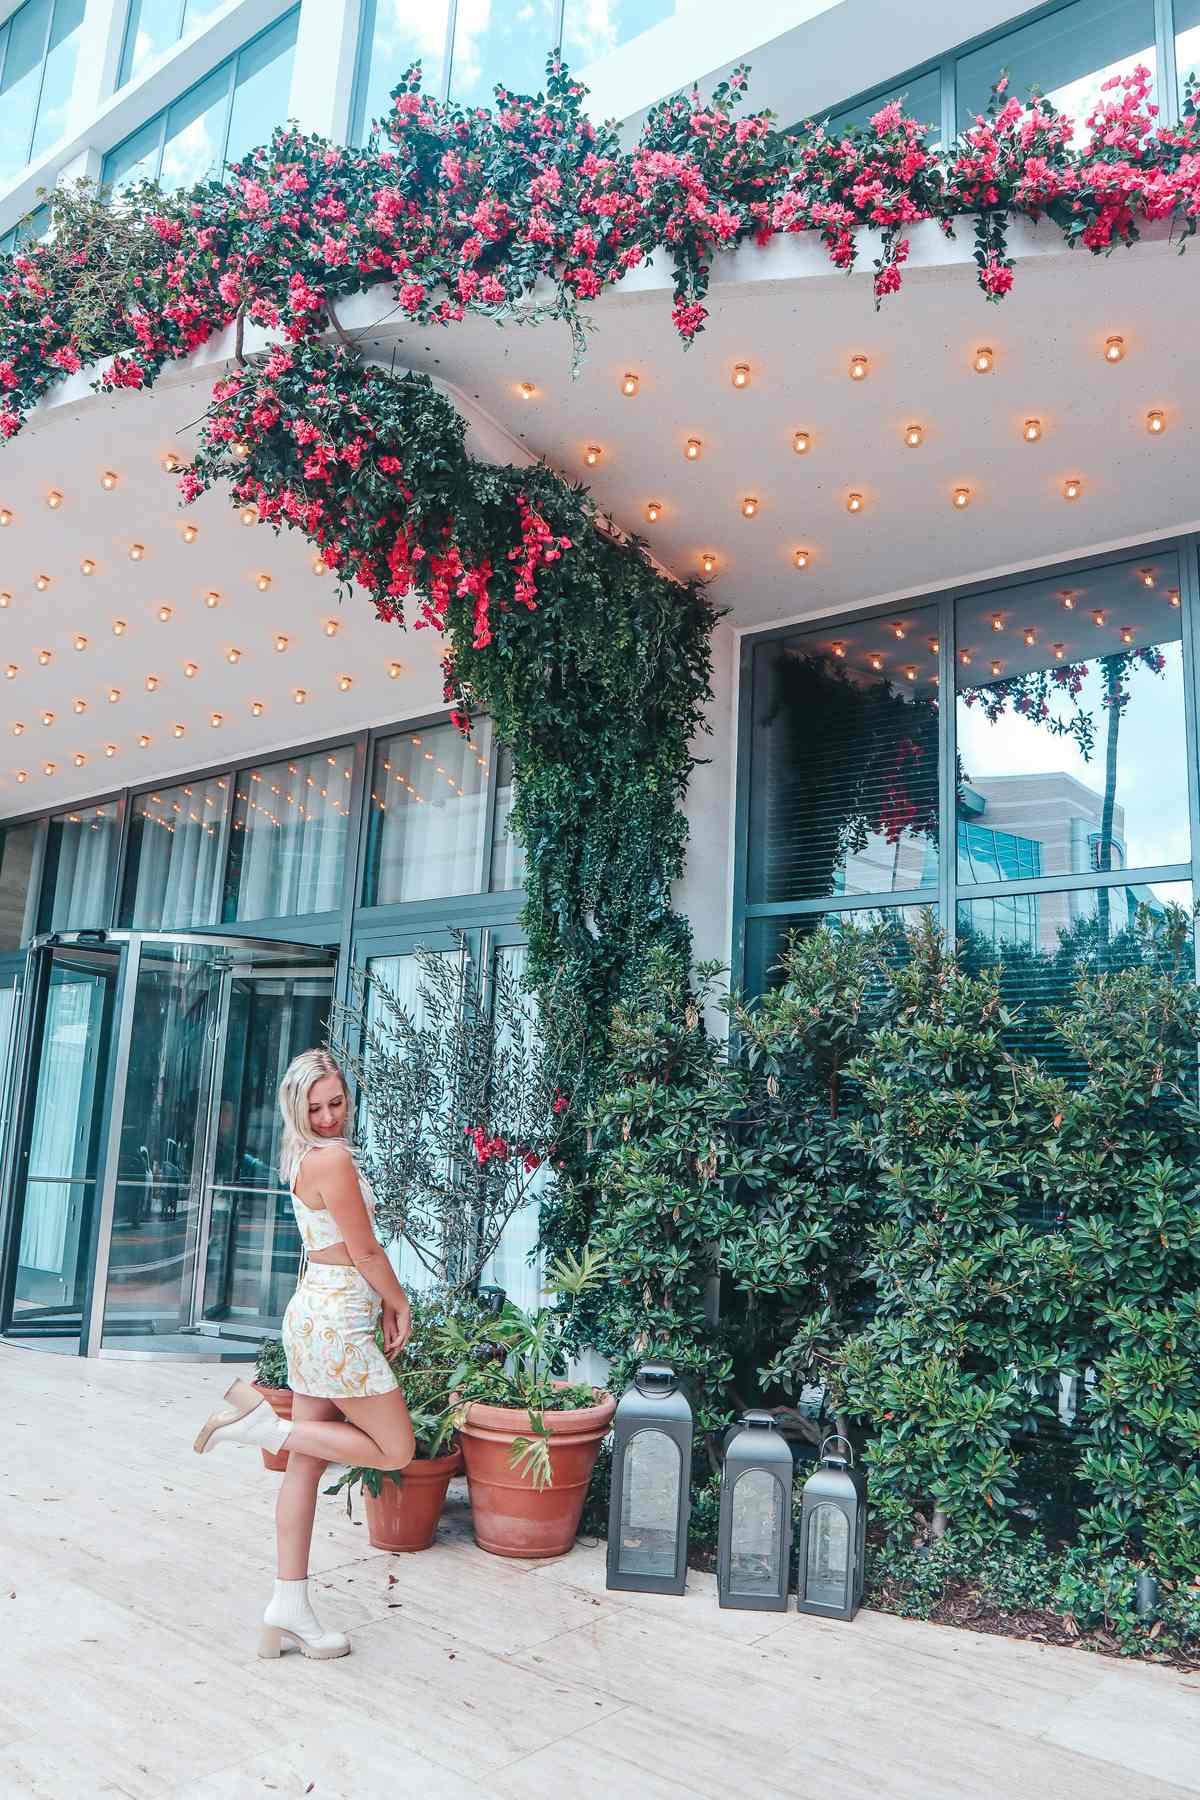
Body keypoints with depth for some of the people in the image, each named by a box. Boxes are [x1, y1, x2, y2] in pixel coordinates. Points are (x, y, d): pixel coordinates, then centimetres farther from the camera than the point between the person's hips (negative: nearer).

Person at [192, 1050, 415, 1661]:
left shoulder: (310, 1157, 12)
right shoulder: (333, 1158, -18)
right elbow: (366, 1251, -14)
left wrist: (382, 1307, 12)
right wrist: (401, 1307, 0)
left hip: (316, 1316, 10)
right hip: (336, 1322, -10)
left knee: (306, 1462, 12)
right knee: (395, 1450, 1)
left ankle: (289, 1610, 18)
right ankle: (260, 1424, -1)